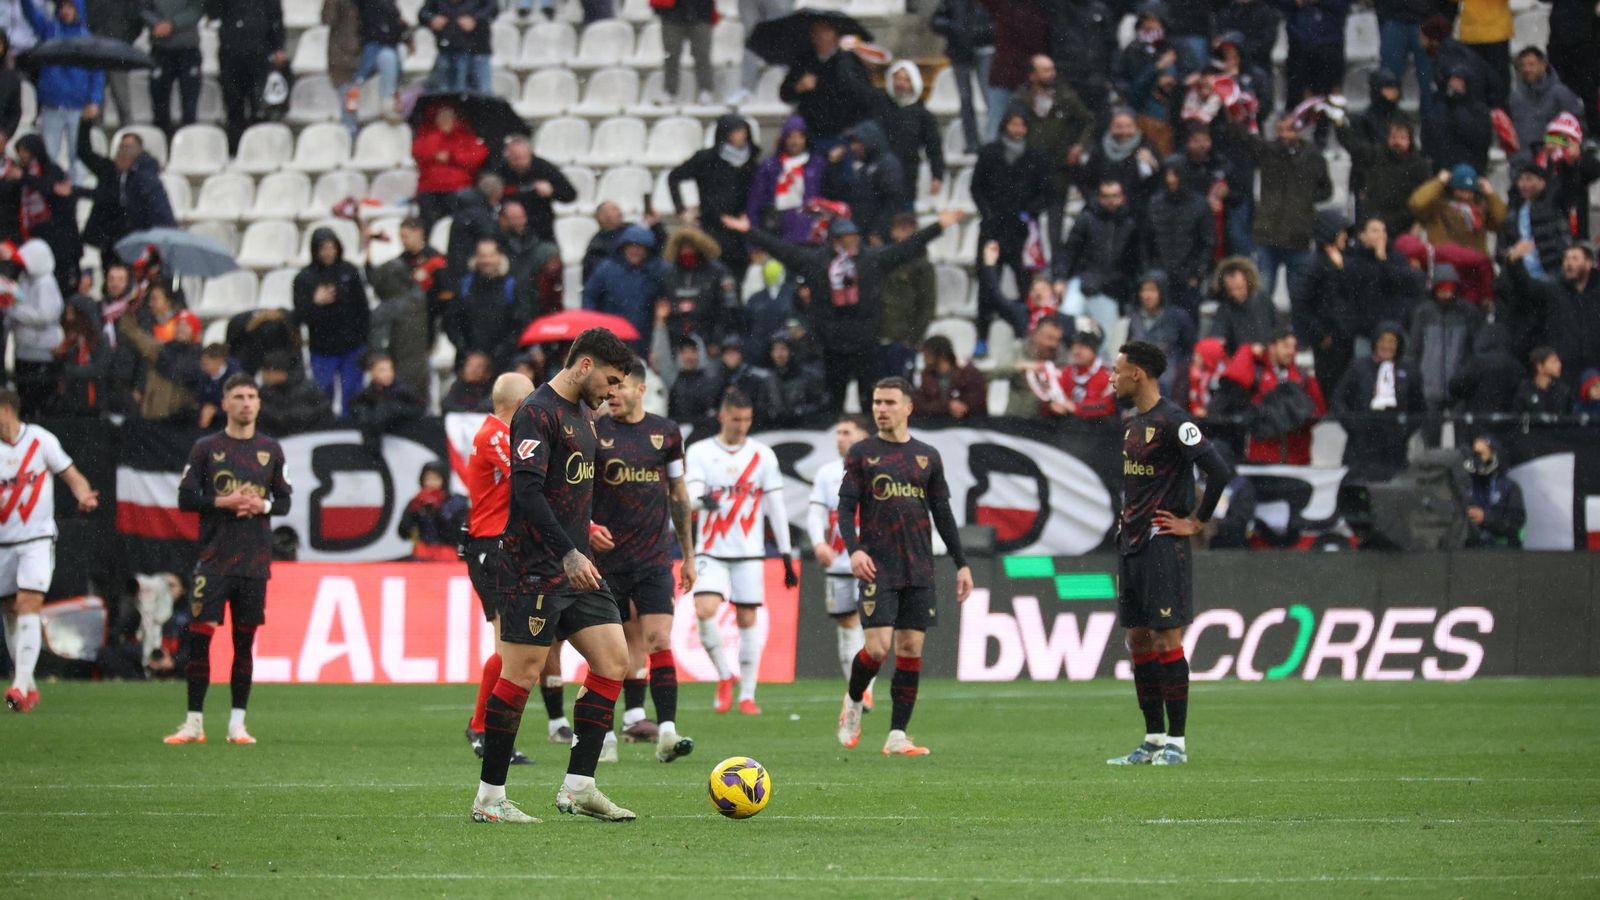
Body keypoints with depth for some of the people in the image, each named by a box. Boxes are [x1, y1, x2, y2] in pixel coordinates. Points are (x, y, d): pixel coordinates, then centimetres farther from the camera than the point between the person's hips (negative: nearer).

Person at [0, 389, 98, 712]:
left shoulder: (41, 440, -4)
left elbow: (72, 476, 2)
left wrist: (84, 495, -17)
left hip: (37, 539, -4)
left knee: (28, 606, -17)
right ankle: (28, 687, 16)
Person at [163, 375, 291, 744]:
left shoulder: (270, 450, 9)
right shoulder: (206, 448, 3)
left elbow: (285, 500, 12)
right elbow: (186, 498, 0)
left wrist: (262, 506, -9)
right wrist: (223, 502, -14)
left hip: (255, 561, 2)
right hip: (214, 558, -2)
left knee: (244, 640, 4)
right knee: (199, 635, -7)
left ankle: (237, 723, 9)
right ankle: (194, 723, -1)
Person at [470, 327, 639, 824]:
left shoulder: (579, 414, 17)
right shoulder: (538, 413, -13)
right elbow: (527, 491, -23)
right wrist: (569, 555, -27)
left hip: (575, 567, 9)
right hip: (534, 572, -9)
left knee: (613, 662, 2)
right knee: (520, 676, -5)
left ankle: (578, 787, 6)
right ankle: (488, 798, 2)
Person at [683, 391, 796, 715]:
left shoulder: (763, 455, 6)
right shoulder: (700, 452, 3)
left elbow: (776, 507, 7)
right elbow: (691, 493, -10)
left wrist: (786, 556, 5)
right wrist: (701, 499, -36)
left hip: (749, 553, 1)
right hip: (711, 551, -1)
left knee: (747, 619, 0)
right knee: (705, 610, -18)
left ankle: (747, 695, 6)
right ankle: (724, 677, 2)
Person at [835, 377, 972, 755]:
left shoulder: (927, 456, 11)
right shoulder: (862, 453, 4)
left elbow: (942, 512, 15)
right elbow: (846, 507, -1)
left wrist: (961, 564, 10)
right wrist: (854, 549, -18)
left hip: (919, 570, 3)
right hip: (877, 568, -3)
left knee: (911, 649, -1)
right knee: (877, 647, -13)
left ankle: (897, 736, 3)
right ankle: (853, 702, 17)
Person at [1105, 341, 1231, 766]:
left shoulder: (1171, 421, -14)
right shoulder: (1133, 424, 15)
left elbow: (1219, 471, -20)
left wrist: (1195, 523, -13)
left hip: (1163, 547, -9)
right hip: (1132, 547, 9)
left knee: (1166, 642, -7)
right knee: (1139, 641, 9)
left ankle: (1177, 743, -3)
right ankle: (1153, 740, 14)